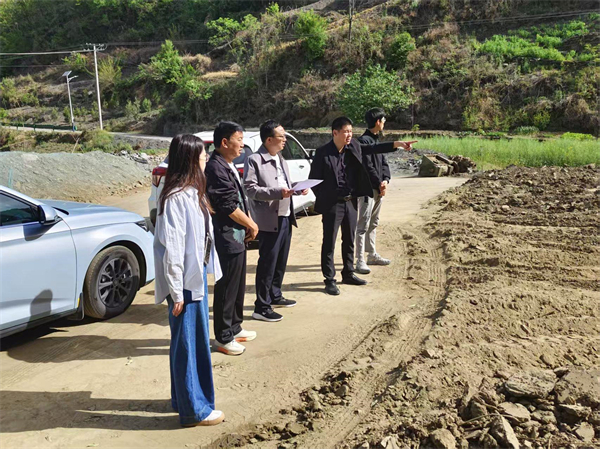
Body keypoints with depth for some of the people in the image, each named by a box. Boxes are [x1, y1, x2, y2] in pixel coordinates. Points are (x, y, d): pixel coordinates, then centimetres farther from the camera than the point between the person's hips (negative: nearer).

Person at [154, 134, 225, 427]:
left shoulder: (192, 192, 8)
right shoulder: (176, 198, -21)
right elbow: (172, 249, -21)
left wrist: (203, 274, 13)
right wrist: (176, 293, -18)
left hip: (198, 276, 9)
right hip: (185, 282, -9)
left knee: (196, 340, 20)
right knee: (187, 343, 4)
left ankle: (185, 397, 38)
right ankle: (193, 410, 19)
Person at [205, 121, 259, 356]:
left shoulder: (229, 166, 14)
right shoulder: (216, 168, -19)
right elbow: (228, 206, -21)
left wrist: (249, 223, 6)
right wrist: (251, 225, -9)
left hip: (237, 235, 10)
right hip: (226, 237, -10)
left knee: (238, 285, 19)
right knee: (227, 287, 0)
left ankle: (234, 327, 34)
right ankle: (223, 337, 12)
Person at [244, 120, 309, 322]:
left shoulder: (280, 159, 17)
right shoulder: (254, 160, -10)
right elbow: (250, 188, -17)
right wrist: (277, 192, -24)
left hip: (285, 217, 9)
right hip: (269, 220, -9)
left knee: (281, 260, 17)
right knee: (267, 262, -4)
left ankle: (275, 295, 33)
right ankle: (261, 307, 4)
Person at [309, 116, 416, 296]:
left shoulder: (354, 146, 3)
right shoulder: (323, 153, -12)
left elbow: (372, 148, 15)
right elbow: (314, 179, -7)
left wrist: (397, 144, 9)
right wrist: (324, 198, -8)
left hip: (351, 202, 6)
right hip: (332, 205, -6)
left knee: (349, 240, 17)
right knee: (329, 243, 2)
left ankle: (348, 274, 32)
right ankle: (330, 280, 12)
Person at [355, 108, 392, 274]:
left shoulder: (377, 140, 16)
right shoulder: (363, 141, -14)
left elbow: (384, 162, 12)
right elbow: (368, 167, -18)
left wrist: (385, 180, -5)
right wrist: (379, 184, -12)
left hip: (379, 188, 9)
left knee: (373, 223, 16)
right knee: (363, 225, -7)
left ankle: (372, 255, 26)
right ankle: (360, 261, -5)